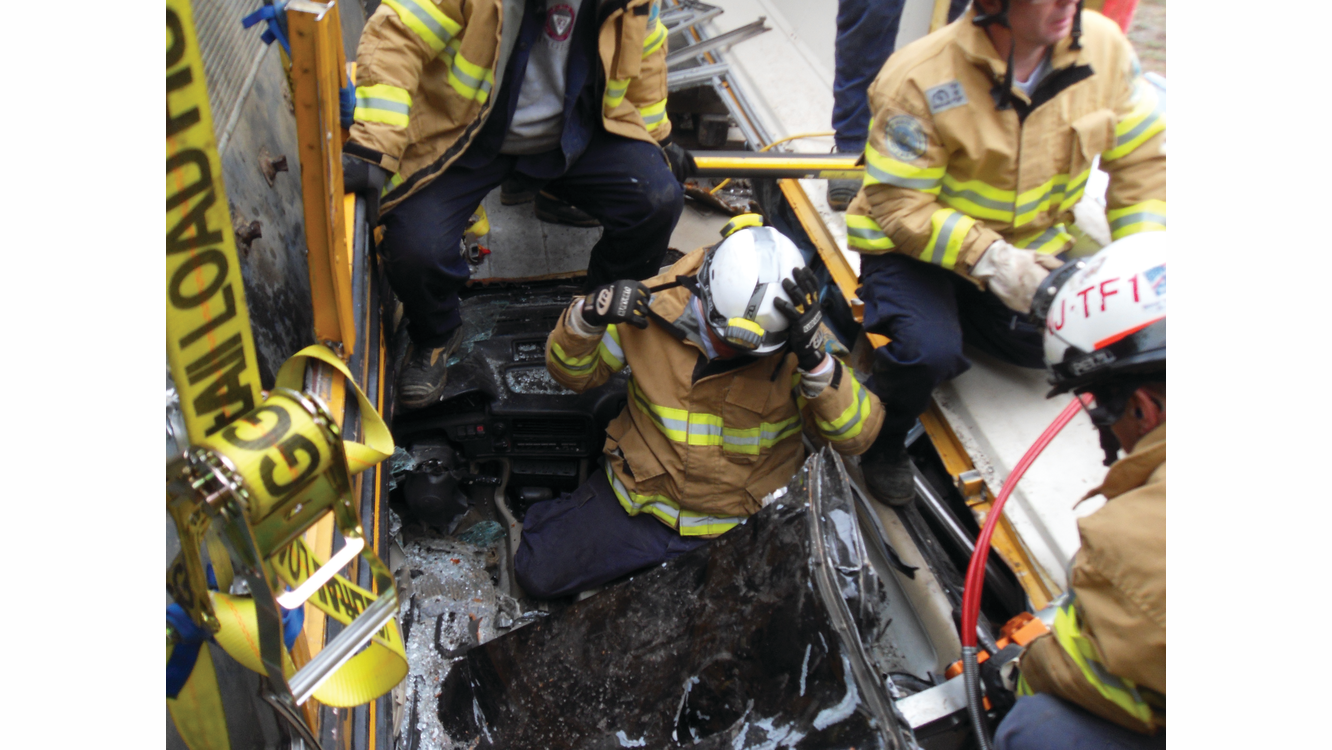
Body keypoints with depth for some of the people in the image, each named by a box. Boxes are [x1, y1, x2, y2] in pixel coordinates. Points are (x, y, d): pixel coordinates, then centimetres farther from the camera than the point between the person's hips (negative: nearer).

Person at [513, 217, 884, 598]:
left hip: (739, 527, 0)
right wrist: (587, 317, -25)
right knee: (539, 573, -4)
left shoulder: (797, 340, -17)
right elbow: (573, 373, -3)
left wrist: (815, 360, -39)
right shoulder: (654, 306, -15)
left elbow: (857, 434, -22)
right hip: (639, 496, 1)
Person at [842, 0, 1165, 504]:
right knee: (928, 351, -29)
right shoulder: (921, 79, -27)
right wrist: (990, 262, -36)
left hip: (1028, 244, 5)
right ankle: (882, 439, 5)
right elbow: (899, 206, -24)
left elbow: (1143, 160, -1)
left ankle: (960, 316, 14)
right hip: (913, 245, -5)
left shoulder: (1104, 46, -12)